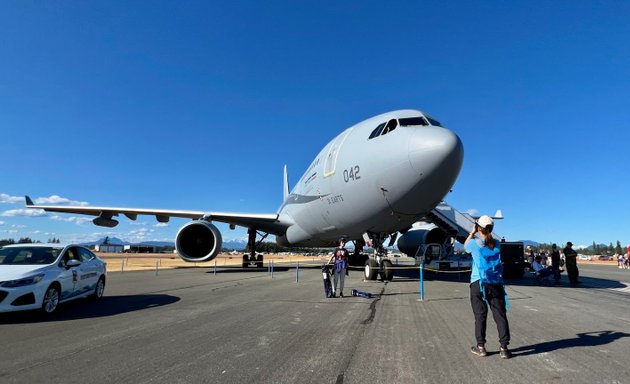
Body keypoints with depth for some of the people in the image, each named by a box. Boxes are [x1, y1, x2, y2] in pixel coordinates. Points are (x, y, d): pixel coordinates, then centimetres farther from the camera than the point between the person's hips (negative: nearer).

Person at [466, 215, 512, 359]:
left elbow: (465, 245, 15)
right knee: (500, 315, 6)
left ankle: (481, 347, 14)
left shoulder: (475, 243, -7)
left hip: (478, 283, -2)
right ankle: (504, 348, 6)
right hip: (495, 284, 2)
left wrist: (473, 232, 17)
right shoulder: (497, 244, 3)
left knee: (480, 315, 6)